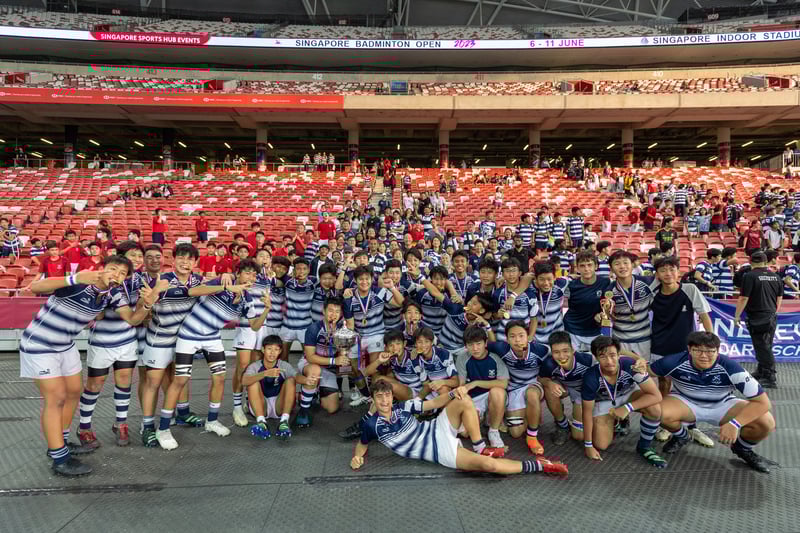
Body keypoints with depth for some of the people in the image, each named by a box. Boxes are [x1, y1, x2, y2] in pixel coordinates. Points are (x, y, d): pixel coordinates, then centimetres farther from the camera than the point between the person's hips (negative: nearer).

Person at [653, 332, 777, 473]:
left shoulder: (730, 368, -28)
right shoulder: (675, 362, -27)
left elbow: (763, 402, -26)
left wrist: (735, 424, -36)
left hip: (722, 405, 0)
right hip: (686, 402, 0)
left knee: (766, 422, -24)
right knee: (658, 412, -32)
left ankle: (742, 448, 12)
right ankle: (681, 436, 7)